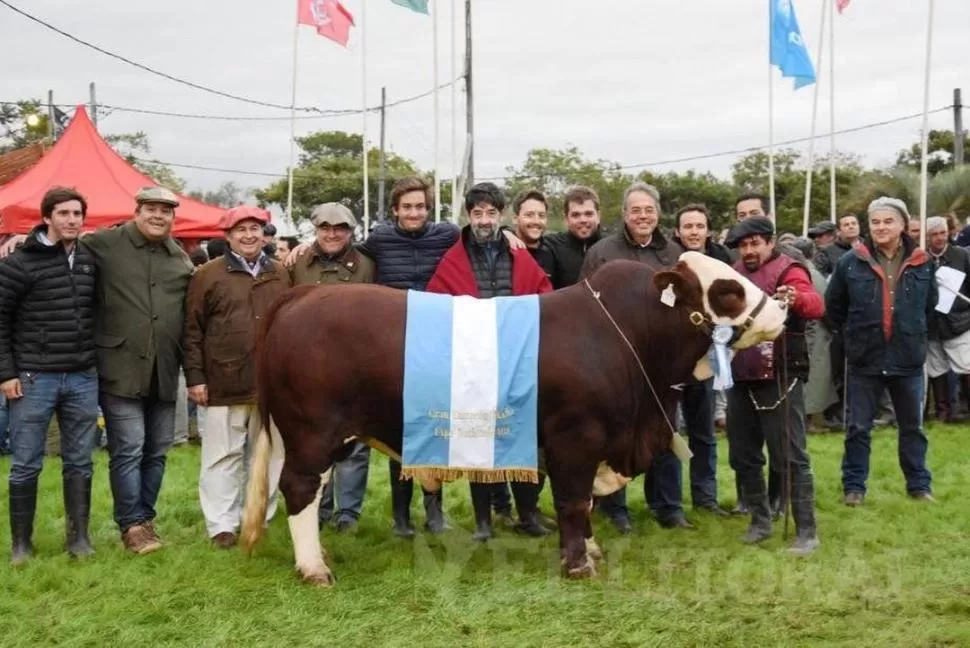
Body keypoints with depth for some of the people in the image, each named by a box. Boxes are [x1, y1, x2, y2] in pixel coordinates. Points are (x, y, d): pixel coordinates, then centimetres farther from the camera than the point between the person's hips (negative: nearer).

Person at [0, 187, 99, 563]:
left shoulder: (90, 261, 6)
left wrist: (96, 359, 11)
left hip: (83, 379, 4)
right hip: (33, 378, -4)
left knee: (79, 462, 10)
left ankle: (79, 537, 20)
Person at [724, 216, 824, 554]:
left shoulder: (788, 270, -9)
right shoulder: (735, 274, 13)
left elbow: (816, 305, -27)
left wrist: (796, 299, -48)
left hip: (779, 379, -7)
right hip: (741, 378, 7)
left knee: (790, 457, -4)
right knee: (743, 456, 12)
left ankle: (806, 531, 3)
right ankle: (760, 521, 26)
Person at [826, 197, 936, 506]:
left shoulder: (921, 263, 0)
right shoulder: (851, 262, -6)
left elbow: (930, 305, 17)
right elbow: (833, 304, 6)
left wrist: (915, 335, 13)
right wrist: (853, 334, 7)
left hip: (908, 359, 1)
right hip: (865, 359, -1)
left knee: (912, 426, 13)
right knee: (858, 428, 5)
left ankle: (919, 484, 26)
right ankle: (854, 485, 16)